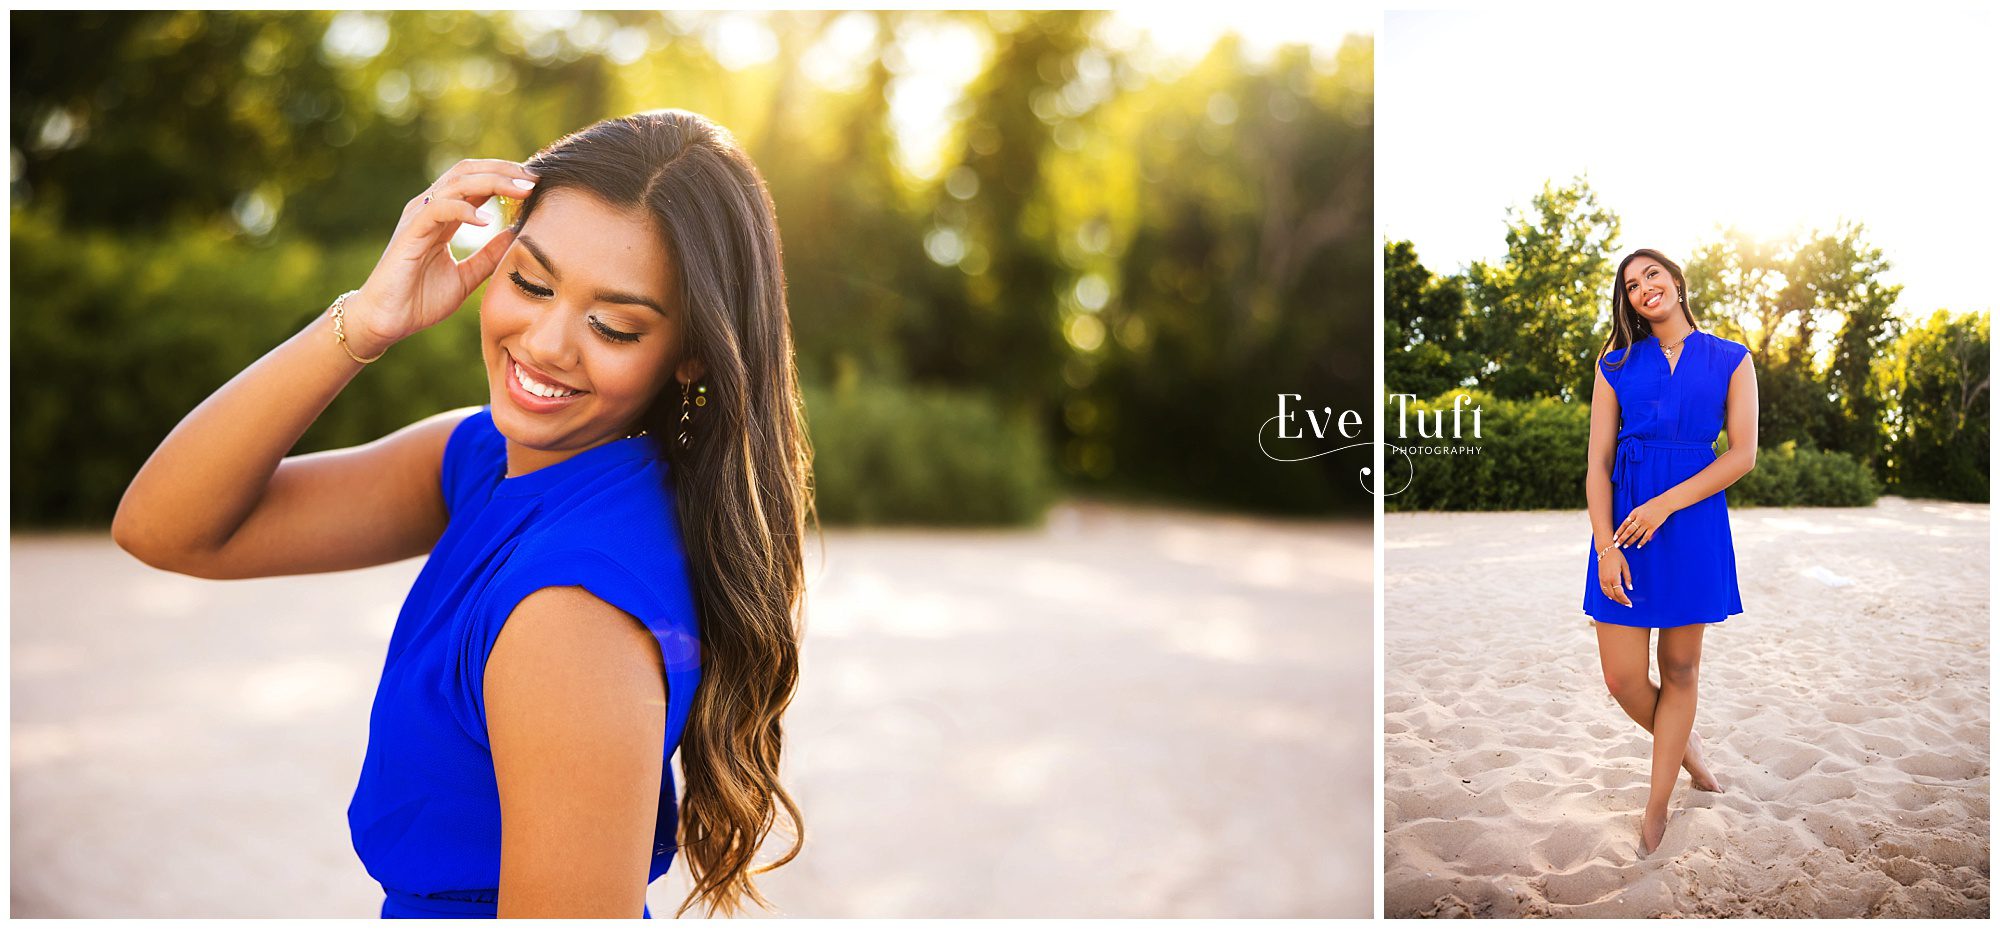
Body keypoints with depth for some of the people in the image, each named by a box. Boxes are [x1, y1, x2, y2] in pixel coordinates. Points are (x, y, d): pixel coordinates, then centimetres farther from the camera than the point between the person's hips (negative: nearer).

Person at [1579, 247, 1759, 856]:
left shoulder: (1730, 360, 5)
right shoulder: (1616, 363, 7)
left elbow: (1744, 453, -3)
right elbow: (1598, 463, 1)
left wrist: (1665, 504, -14)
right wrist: (1604, 546, -11)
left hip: (1694, 520, -1)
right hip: (1624, 520, 1)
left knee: (1679, 670, 6)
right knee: (1623, 679, -2)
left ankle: (1657, 806, 19)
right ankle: (1687, 748, 29)